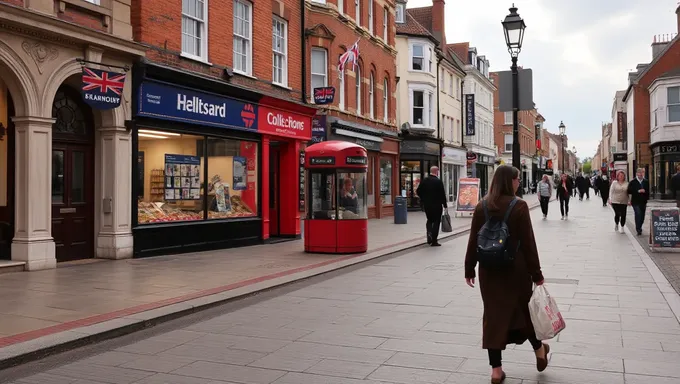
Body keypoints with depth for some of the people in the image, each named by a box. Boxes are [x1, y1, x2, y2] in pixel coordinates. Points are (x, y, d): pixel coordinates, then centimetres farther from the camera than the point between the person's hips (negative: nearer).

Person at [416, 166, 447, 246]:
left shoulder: (424, 181, 1)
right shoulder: (438, 182, -15)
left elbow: (418, 191, 4)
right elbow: (442, 194, -14)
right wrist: (445, 204, -4)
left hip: (426, 205, 5)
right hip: (437, 205, -4)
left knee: (429, 220, 23)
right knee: (436, 222, 4)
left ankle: (429, 233, 0)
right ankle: (434, 241, 4)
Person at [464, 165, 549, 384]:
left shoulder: (481, 207, 0)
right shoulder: (519, 206, -11)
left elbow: (473, 241, 1)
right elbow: (528, 242, -11)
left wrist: (469, 269, 9)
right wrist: (536, 273, -4)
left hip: (489, 268, 3)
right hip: (515, 267, -3)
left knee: (494, 313, 7)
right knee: (524, 307, 18)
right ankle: (539, 350, 39)